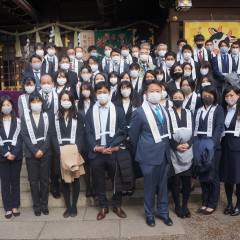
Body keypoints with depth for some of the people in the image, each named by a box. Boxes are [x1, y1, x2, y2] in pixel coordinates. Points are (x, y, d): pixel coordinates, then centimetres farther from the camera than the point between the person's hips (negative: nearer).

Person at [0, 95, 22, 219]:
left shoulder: (18, 121, 3)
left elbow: (20, 139, -2)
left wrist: (14, 153, -12)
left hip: (16, 156, 0)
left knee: (15, 181, 6)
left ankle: (15, 206, 15)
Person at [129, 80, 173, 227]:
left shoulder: (164, 110, 6)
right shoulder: (140, 112, -11)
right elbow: (133, 135, -3)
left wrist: (166, 148, 12)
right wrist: (141, 150, 6)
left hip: (164, 154, 5)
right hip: (149, 155, -5)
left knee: (163, 184, 16)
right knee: (150, 186, 9)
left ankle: (163, 211, 34)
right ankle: (150, 214, 29)